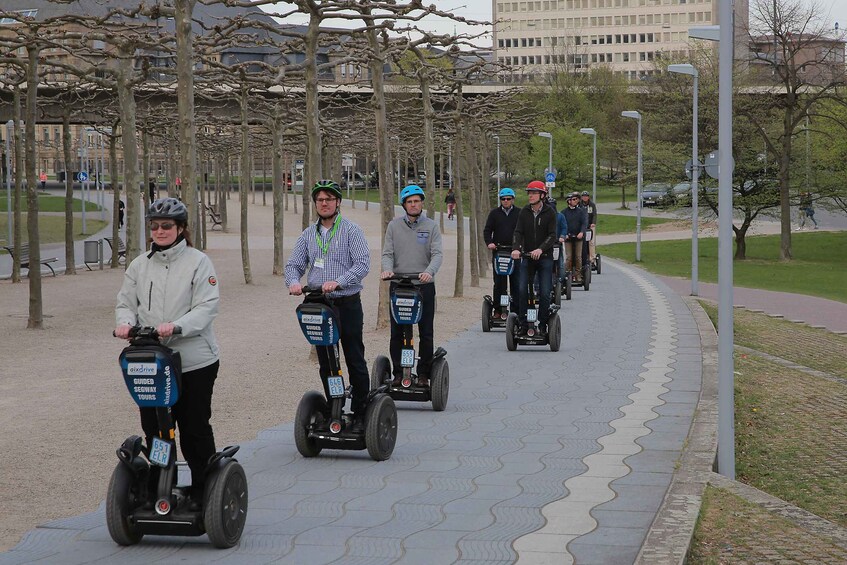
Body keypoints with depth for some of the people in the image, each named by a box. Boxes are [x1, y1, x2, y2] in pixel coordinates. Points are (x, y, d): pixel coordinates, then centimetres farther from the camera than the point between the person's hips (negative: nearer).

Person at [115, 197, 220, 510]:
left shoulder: (198, 262, -5)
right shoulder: (140, 264, 10)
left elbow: (207, 307, -12)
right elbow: (126, 302, 14)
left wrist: (176, 326, -27)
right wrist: (125, 322, -10)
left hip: (194, 362, -4)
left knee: (195, 430, 4)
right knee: (154, 429, 7)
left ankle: (203, 490, 18)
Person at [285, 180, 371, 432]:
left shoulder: (351, 231, -3)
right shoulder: (308, 234, 11)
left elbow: (363, 264, -13)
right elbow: (294, 264, 10)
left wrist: (338, 282, -26)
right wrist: (293, 282, -13)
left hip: (347, 304, -5)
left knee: (355, 361, -2)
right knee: (326, 364, 9)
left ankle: (360, 414, 5)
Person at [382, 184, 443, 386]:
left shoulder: (431, 226, 5)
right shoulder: (394, 226, 9)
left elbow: (437, 254, -4)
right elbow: (387, 253, 5)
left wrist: (429, 271, -24)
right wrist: (387, 269, -17)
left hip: (424, 286, -1)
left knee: (426, 333, 1)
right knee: (397, 333, 3)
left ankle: (423, 374, 10)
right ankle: (398, 373, 12)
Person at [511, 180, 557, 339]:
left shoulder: (550, 213, -4)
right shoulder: (524, 212, 5)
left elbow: (552, 236, -11)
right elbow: (518, 232, -3)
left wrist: (541, 249, -27)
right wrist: (516, 248, -22)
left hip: (545, 257, -2)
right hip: (527, 256, 2)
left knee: (544, 293, -3)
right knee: (522, 290, -8)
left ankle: (543, 326, 9)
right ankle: (523, 324, 0)